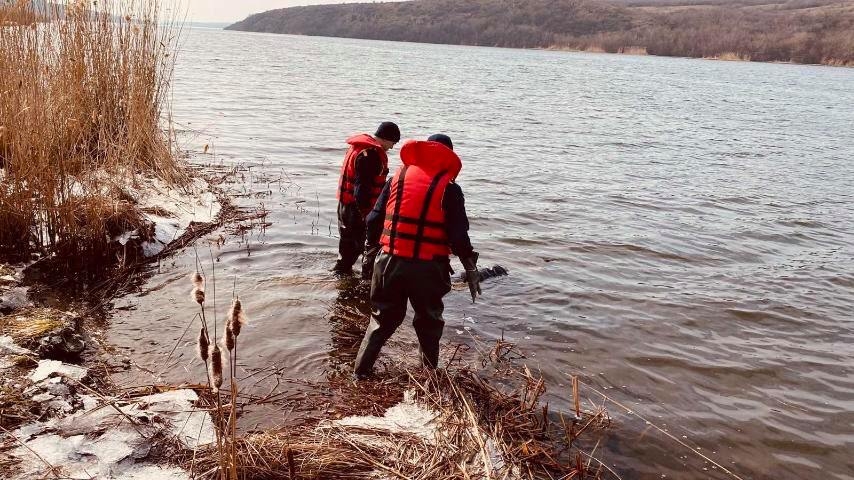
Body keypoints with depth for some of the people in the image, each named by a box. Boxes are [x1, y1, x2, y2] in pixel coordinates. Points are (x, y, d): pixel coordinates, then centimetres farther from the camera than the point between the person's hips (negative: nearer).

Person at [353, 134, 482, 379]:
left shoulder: (398, 177, 7)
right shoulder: (448, 187, -3)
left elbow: (375, 218, 7)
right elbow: (458, 234, -6)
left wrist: (372, 244, 22)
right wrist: (471, 268, 2)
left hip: (391, 261, 3)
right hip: (428, 267, -3)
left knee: (382, 318, 18)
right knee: (429, 322, 16)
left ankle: (361, 371, 21)